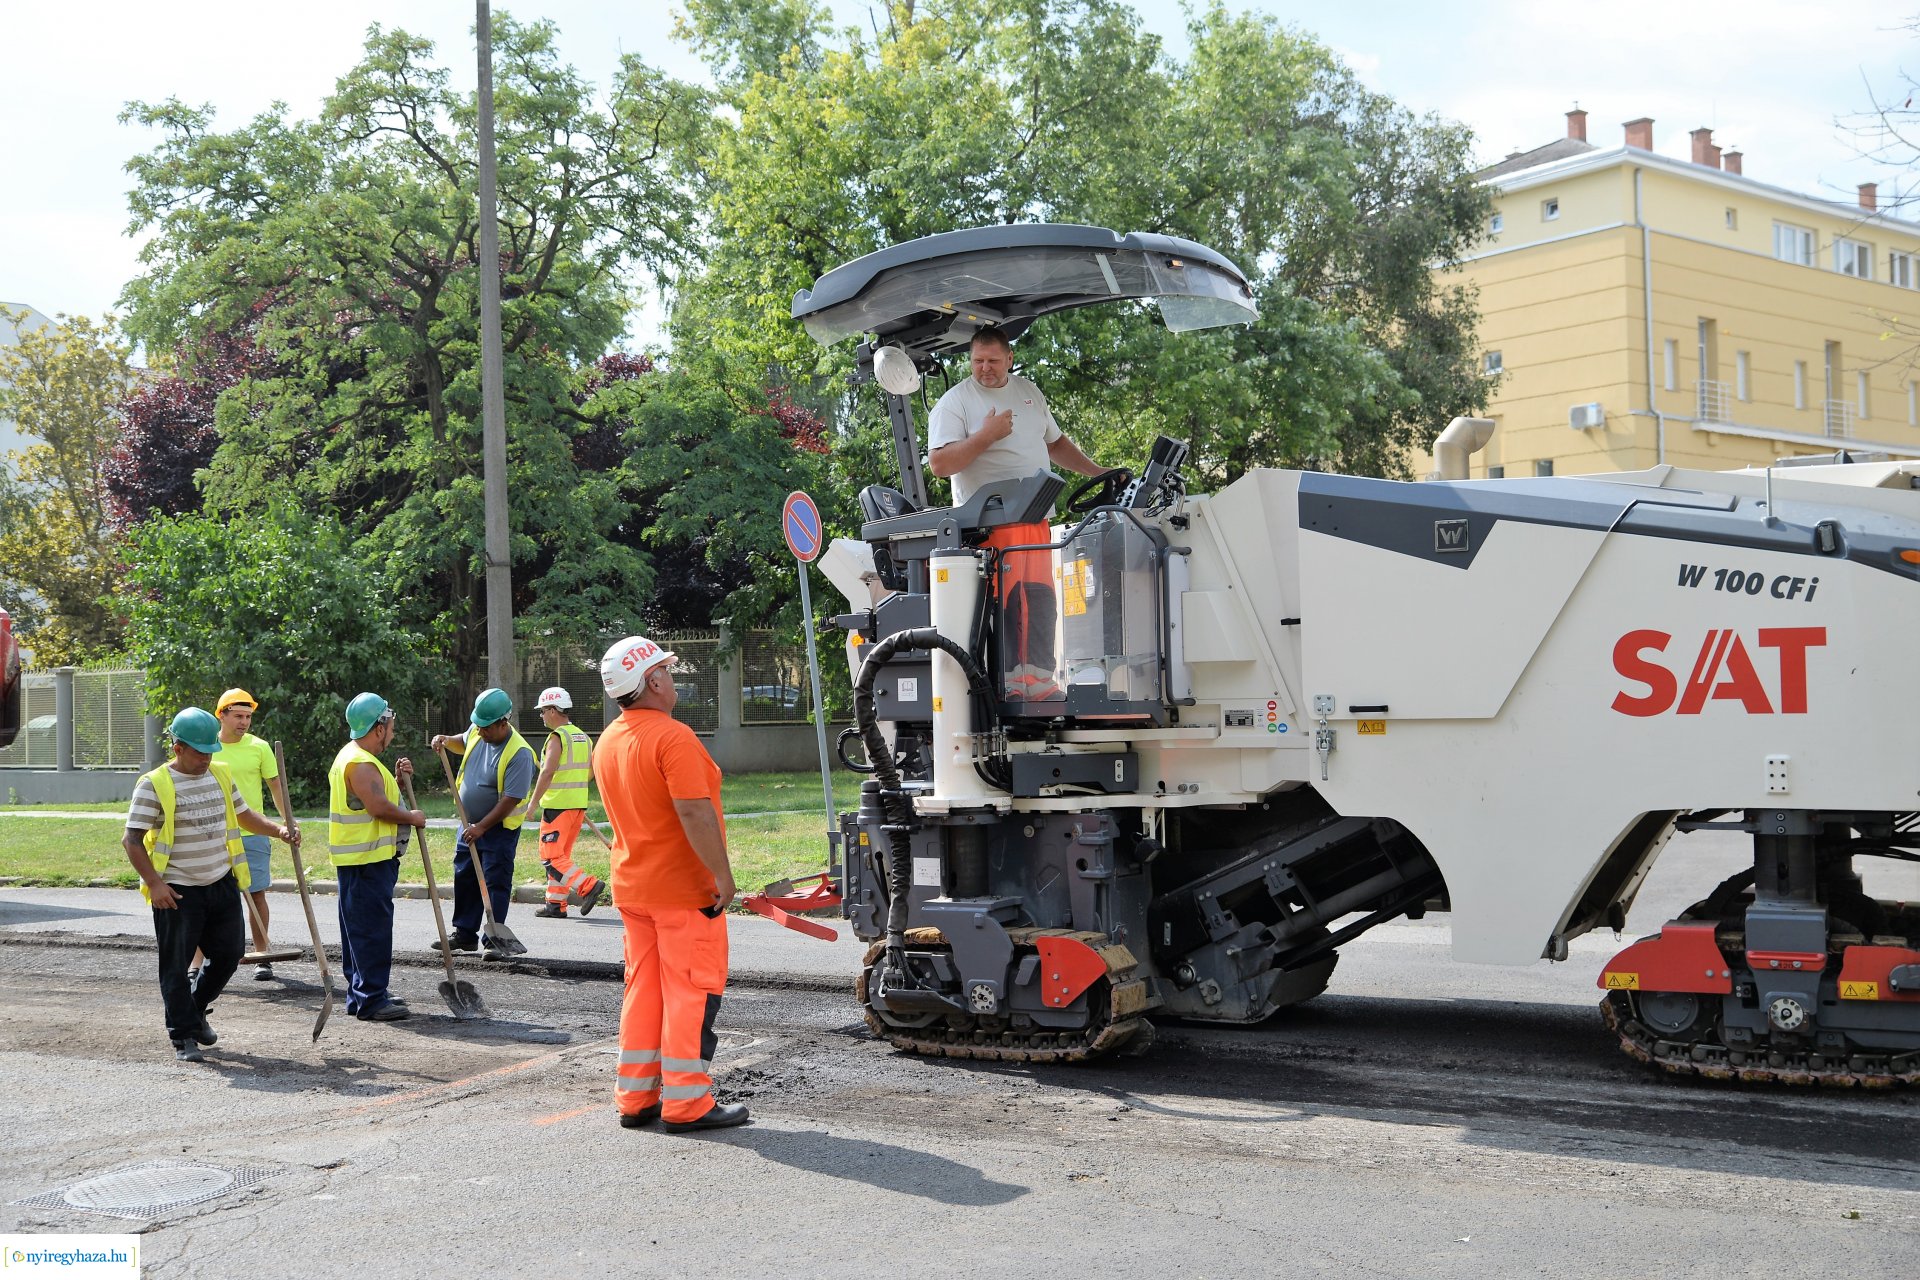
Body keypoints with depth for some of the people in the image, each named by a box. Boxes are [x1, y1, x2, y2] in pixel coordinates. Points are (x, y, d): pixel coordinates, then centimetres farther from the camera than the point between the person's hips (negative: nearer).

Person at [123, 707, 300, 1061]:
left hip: (222, 884, 6)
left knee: (229, 953, 8)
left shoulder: (221, 774, 8)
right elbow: (132, 839, -12)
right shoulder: (154, 785, -11)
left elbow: (244, 815, 21)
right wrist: (154, 883, -19)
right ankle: (183, 1035, 12)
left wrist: (278, 830, 4)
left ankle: (195, 1010, 31)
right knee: (176, 965, 1)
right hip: (177, 891, -6)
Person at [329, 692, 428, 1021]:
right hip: (367, 861, -11)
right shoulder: (360, 763, -17)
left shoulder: (354, 758, 19)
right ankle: (371, 1000, -7)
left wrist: (398, 779, 8)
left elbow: (378, 798, 22)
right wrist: (412, 817, -9)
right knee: (372, 929, -9)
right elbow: (380, 808, -24)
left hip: (362, 860, 11)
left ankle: (362, 994, 24)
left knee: (360, 929, 16)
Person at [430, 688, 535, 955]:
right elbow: (464, 745, 25)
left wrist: (481, 827, -24)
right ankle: (465, 934, 25)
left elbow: (511, 800, -26)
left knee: (496, 883, -4)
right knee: (464, 878, 14)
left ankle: (494, 940, 2)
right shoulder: (477, 731, -3)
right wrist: (446, 741, 2)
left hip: (499, 828, -8)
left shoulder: (519, 753, -25)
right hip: (470, 824, 8)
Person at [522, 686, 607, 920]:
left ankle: (588, 886, -18)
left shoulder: (557, 737, -13)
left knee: (551, 857, -5)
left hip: (558, 805, -9)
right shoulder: (583, 736, 13)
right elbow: (590, 773, 18)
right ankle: (555, 904, 17)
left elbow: (548, 772, -21)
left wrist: (533, 803, -18)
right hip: (579, 804, 9)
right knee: (561, 855, 15)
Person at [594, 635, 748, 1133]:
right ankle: (687, 1103, 1)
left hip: (632, 886, 8)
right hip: (684, 887, -8)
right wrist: (723, 875, -21)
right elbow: (694, 812, -26)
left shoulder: (607, 742, 10)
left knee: (643, 990, 14)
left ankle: (636, 1098, 18)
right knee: (692, 991, -1)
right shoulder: (672, 736, -18)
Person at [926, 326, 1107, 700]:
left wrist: (1097, 472, 23)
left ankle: (1038, 680, 9)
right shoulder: (955, 402, -3)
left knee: (1040, 602, 4)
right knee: (1001, 604, -11)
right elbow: (939, 463, -13)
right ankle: (1007, 685, -9)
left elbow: (1055, 443, 29)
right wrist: (986, 435, -17)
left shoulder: (1028, 392, 17)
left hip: (1034, 520, 7)